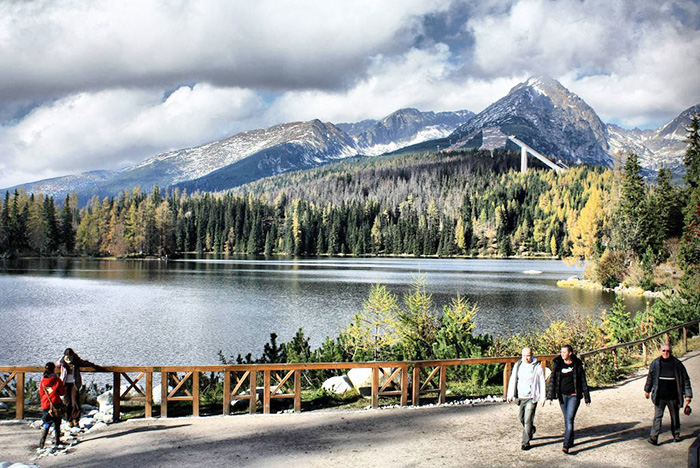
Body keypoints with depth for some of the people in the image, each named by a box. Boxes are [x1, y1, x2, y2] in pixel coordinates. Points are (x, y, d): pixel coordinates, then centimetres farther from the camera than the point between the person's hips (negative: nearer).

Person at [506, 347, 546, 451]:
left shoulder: (537, 367, -4)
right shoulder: (517, 365, 5)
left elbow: (541, 383, 0)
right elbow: (512, 380, 8)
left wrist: (542, 398, -1)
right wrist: (510, 395, 3)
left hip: (532, 398, -5)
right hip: (520, 397, 5)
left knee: (528, 420, -9)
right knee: (521, 418, 16)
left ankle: (526, 442, -1)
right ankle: (531, 430, 44)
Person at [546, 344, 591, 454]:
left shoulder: (577, 365, -2)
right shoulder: (558, 364, 3)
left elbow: (583, 382, 4)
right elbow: (552, 380, 1)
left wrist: (587, 398, 6)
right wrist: (550, 396, -7)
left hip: (574, 396, -3)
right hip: (562, 396, 3)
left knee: (569, 419, -13)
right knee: (567, 420, 13)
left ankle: (566, 445, -16)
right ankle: (570, 441, 30)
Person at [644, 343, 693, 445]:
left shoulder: (677, 364, -4)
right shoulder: (655, 363, 0)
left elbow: (685, 380, 2)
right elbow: (650, 378, 15)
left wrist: (688, 395, -1)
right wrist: (647, 390, 22)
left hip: (673, 397, 0)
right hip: (659, 396, 0)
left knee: (675, 416, 14)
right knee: (657, 416, -3)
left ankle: (676, 434, 32)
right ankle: (654, 436, -5)